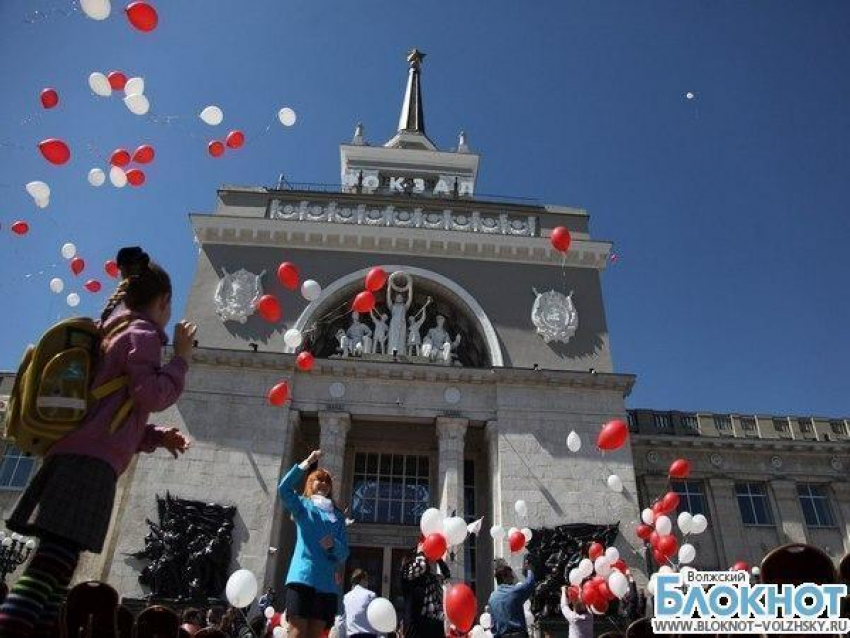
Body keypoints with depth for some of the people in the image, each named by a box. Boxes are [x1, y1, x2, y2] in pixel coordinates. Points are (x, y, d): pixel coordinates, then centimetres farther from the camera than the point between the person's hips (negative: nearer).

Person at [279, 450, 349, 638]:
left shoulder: (338, 515, 20)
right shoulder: (302, 505, 13)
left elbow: (344, 553, 12)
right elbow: (284, 489, -9)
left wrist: (334, 545, -12)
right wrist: (308, 462, -12)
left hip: (327, 582, 4)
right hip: (303, 575, -4)